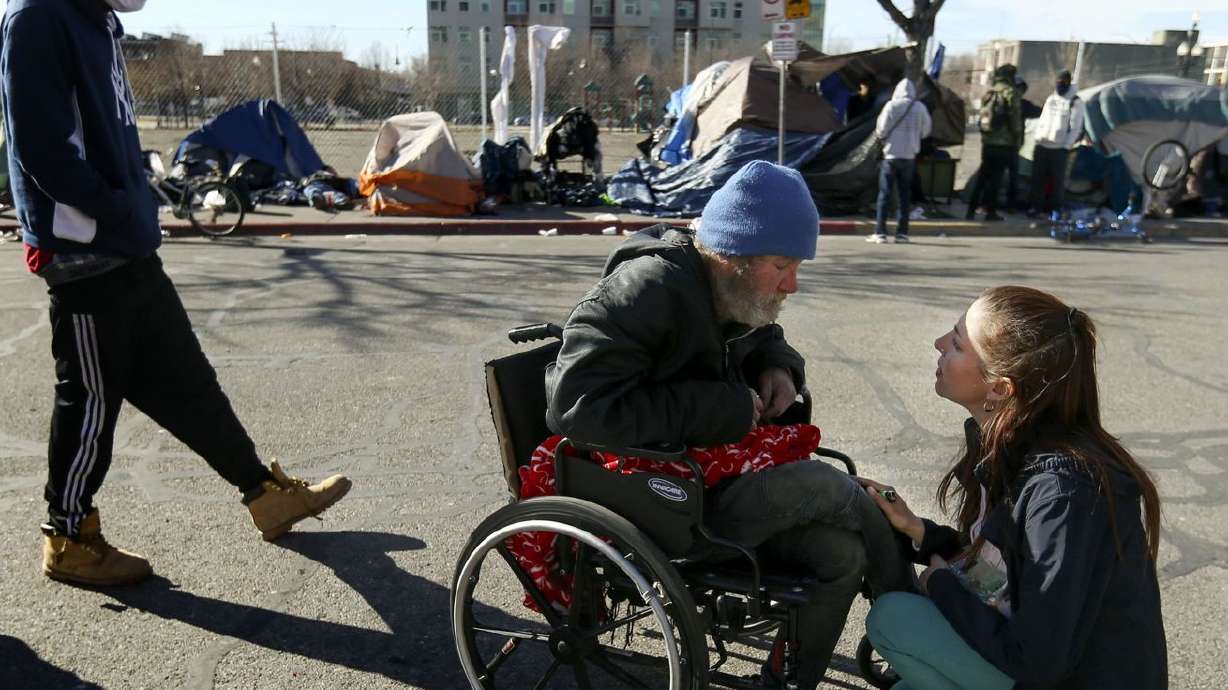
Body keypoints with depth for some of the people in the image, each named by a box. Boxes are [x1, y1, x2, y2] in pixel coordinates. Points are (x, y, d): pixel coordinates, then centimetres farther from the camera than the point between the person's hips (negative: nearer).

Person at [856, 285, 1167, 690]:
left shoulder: (1064, 491, -29)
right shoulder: (1009, 450, -3)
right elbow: (990, 559, 10)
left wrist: (942, 585, -13)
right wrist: (918, 531, -4)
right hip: (1047, 657, 8)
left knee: (893, 618, -15)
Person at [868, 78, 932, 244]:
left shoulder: (891, 106, -8)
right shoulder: (920, 108, -1)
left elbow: (881, 130, -9)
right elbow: (926, 131, 7)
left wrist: (879, 134, 13)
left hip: (891, 155, -2)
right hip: (909, 156, 2)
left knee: (884, 194, 1)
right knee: (905, 195, 10)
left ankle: (880, 232, -3)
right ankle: (902, 233, 9)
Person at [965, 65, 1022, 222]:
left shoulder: (988, 93, 11)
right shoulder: (1010, 94, -9)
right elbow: (1016, 121, -11)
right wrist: (1017, 142, -4)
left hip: (987, 142, 6)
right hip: (1004, 144, -6)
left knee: (982, 175, 12)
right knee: (995, 176, -1)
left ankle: (971, 210, 8)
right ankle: (990, 211, 2)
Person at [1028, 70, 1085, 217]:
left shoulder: (1075, 101, -3)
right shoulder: (1050, 98, 14)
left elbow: (1075, 127, -7)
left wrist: (1067, 146, -13)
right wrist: (1037, 139, 8)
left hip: (1059, 148, -5)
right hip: (1042, 146, 5)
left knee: (1057, 180, 0)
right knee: (1037, 177, 4)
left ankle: (1056, 208, 8)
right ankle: (1036, 205, 12)